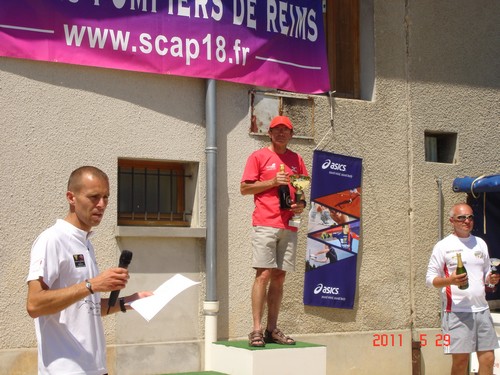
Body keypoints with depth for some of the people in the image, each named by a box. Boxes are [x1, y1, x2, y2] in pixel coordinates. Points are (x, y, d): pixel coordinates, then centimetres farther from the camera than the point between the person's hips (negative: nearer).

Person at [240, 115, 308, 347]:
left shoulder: (296, 159, 17)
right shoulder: (258, 156, 4)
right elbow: (244, 188, 0)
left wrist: (302, 204, 3)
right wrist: (272, 182, -11)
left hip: (289, 226, 5)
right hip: (265, 224, -5)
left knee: (279, 277, 5)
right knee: (263, 274, -11)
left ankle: (272, 329, 10)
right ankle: (257, 330, -10)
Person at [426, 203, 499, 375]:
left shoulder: (481, 244, 15)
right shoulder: (443, 246, -1)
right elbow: (430, 278, -3)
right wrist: (450, 280, -21)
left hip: (481, 309, 5)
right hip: (457, 311, -5)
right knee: (460, 360, -4)